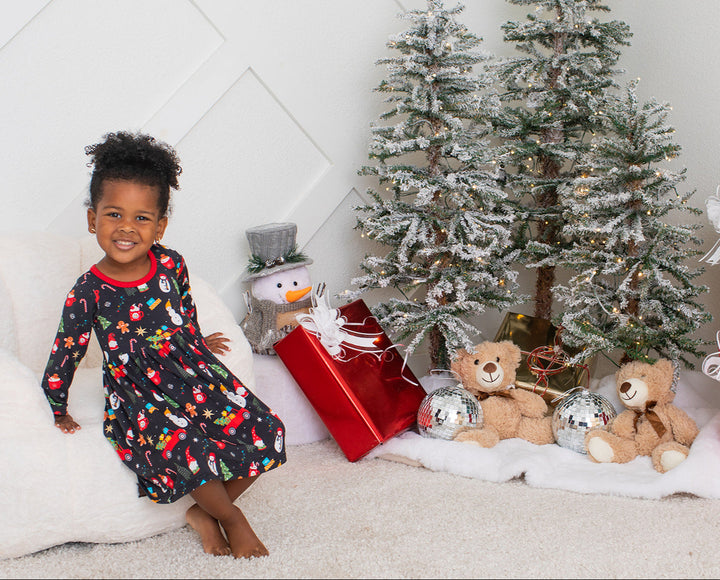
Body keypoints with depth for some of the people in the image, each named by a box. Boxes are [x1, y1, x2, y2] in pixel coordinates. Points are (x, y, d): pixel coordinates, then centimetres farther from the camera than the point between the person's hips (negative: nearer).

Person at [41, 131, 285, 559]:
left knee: (265, 432, -11)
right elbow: (64, 356, -2)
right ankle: (232, 518, -4)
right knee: (186, 451, -32)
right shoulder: (88, 292, -13)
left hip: (195, 374, 4)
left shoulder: (172, 265, -3)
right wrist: (59, 412, 6)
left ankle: (207, 513, 8)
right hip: (138, 394, -4)